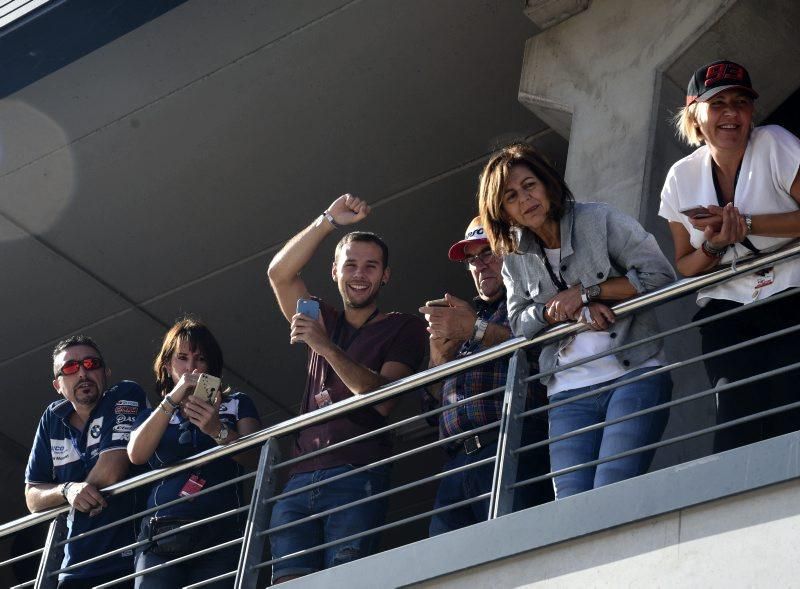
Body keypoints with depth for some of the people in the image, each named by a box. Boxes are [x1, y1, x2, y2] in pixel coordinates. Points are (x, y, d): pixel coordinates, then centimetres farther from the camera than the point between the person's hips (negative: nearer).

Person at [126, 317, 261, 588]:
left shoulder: (237, 404, 19)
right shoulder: (152, 415, 23)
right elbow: (137, 455, 1)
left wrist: (218, 430, -18)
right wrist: (172, 399, -7)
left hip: (220, 537, -1)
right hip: (162, 539, 1)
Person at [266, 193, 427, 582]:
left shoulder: (403, 328, 10)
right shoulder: (323, 322, 26)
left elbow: (382, 400, -4)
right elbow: (280, 274, 11)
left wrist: (328, 348, -14)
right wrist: (329, 221, 0)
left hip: (356, 479, -4)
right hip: (299, 480, 5)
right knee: (288, 582, -14)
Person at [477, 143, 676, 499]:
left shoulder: (600, 220, 2)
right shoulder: (515, 257, 15)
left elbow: (660, 275, -4)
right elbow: (519, 323, 8)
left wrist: (585, 292, -7)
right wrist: (569, 310, -9)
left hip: (635, 374, -3)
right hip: (569, 393, 3)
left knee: (611, 496, -22)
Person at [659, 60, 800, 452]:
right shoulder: (682, 177, 10)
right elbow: (685, 266, 16)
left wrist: (745, 223, -16)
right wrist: (712, 246, -6)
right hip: (727, 315, 3)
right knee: (739, 423, -16)